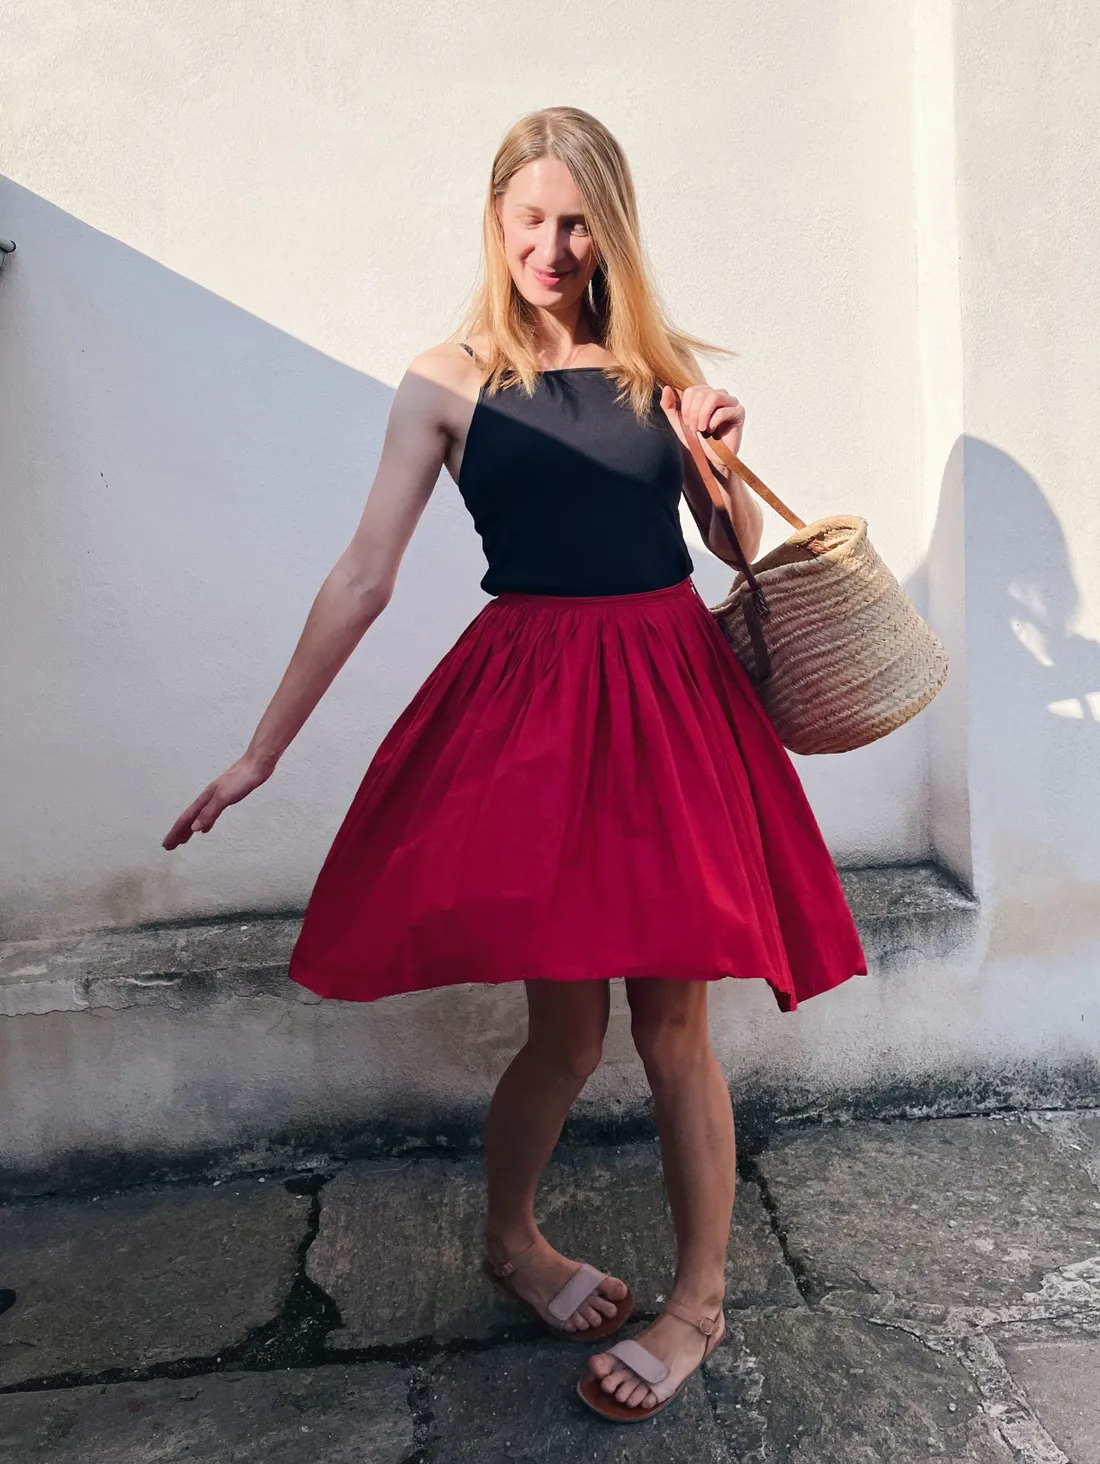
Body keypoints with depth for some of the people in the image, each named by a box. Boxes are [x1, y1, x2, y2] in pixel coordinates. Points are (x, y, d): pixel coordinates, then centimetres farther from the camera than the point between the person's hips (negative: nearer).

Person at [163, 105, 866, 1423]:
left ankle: (699, 1301, 26)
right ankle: (508, 1241, 35)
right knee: (566, 1026, 4)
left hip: (672, 694, 2)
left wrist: (721, 453, -6)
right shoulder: (449, 381, 2)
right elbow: (364, 575, 0)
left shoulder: (664, 365, 10)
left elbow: (741, 548, 15)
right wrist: (262, 749, -1)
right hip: (530, 700, -2)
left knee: (672, 1023, 5)